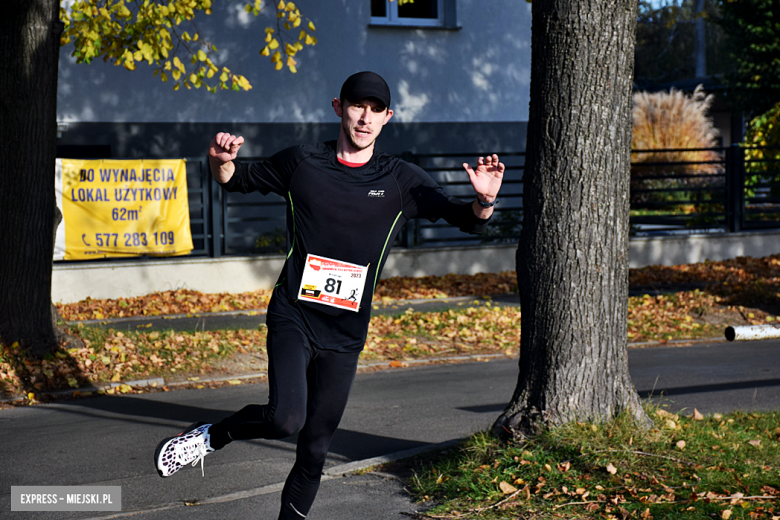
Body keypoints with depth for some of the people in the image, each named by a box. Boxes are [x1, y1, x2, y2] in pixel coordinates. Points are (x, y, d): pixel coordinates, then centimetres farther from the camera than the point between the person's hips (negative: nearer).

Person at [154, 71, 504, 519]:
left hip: (345, 336, 2)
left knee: (315, 449, 6)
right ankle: (212, 436, 1)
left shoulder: (401, 180, 1)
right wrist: (223, 162, -9)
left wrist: (484, 200, -25)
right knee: (286, 418, -25)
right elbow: (237, 180, 15)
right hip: (293, 318, -2)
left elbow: (470, 220, -1)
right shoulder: (301, 164, 2)